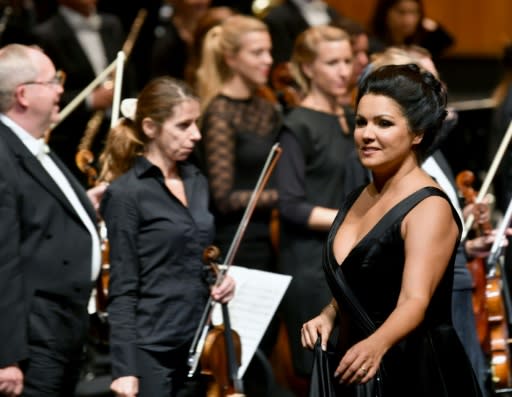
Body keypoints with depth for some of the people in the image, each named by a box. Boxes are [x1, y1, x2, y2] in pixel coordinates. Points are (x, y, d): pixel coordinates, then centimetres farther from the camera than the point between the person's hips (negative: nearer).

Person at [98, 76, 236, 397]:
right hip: (151, 350, -6)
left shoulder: (197, 182, 11)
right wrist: (124, 369, -16)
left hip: (199, 346, 7)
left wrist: (220, 279, 2)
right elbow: (123, 289, -10)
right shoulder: (126, 193, -8)